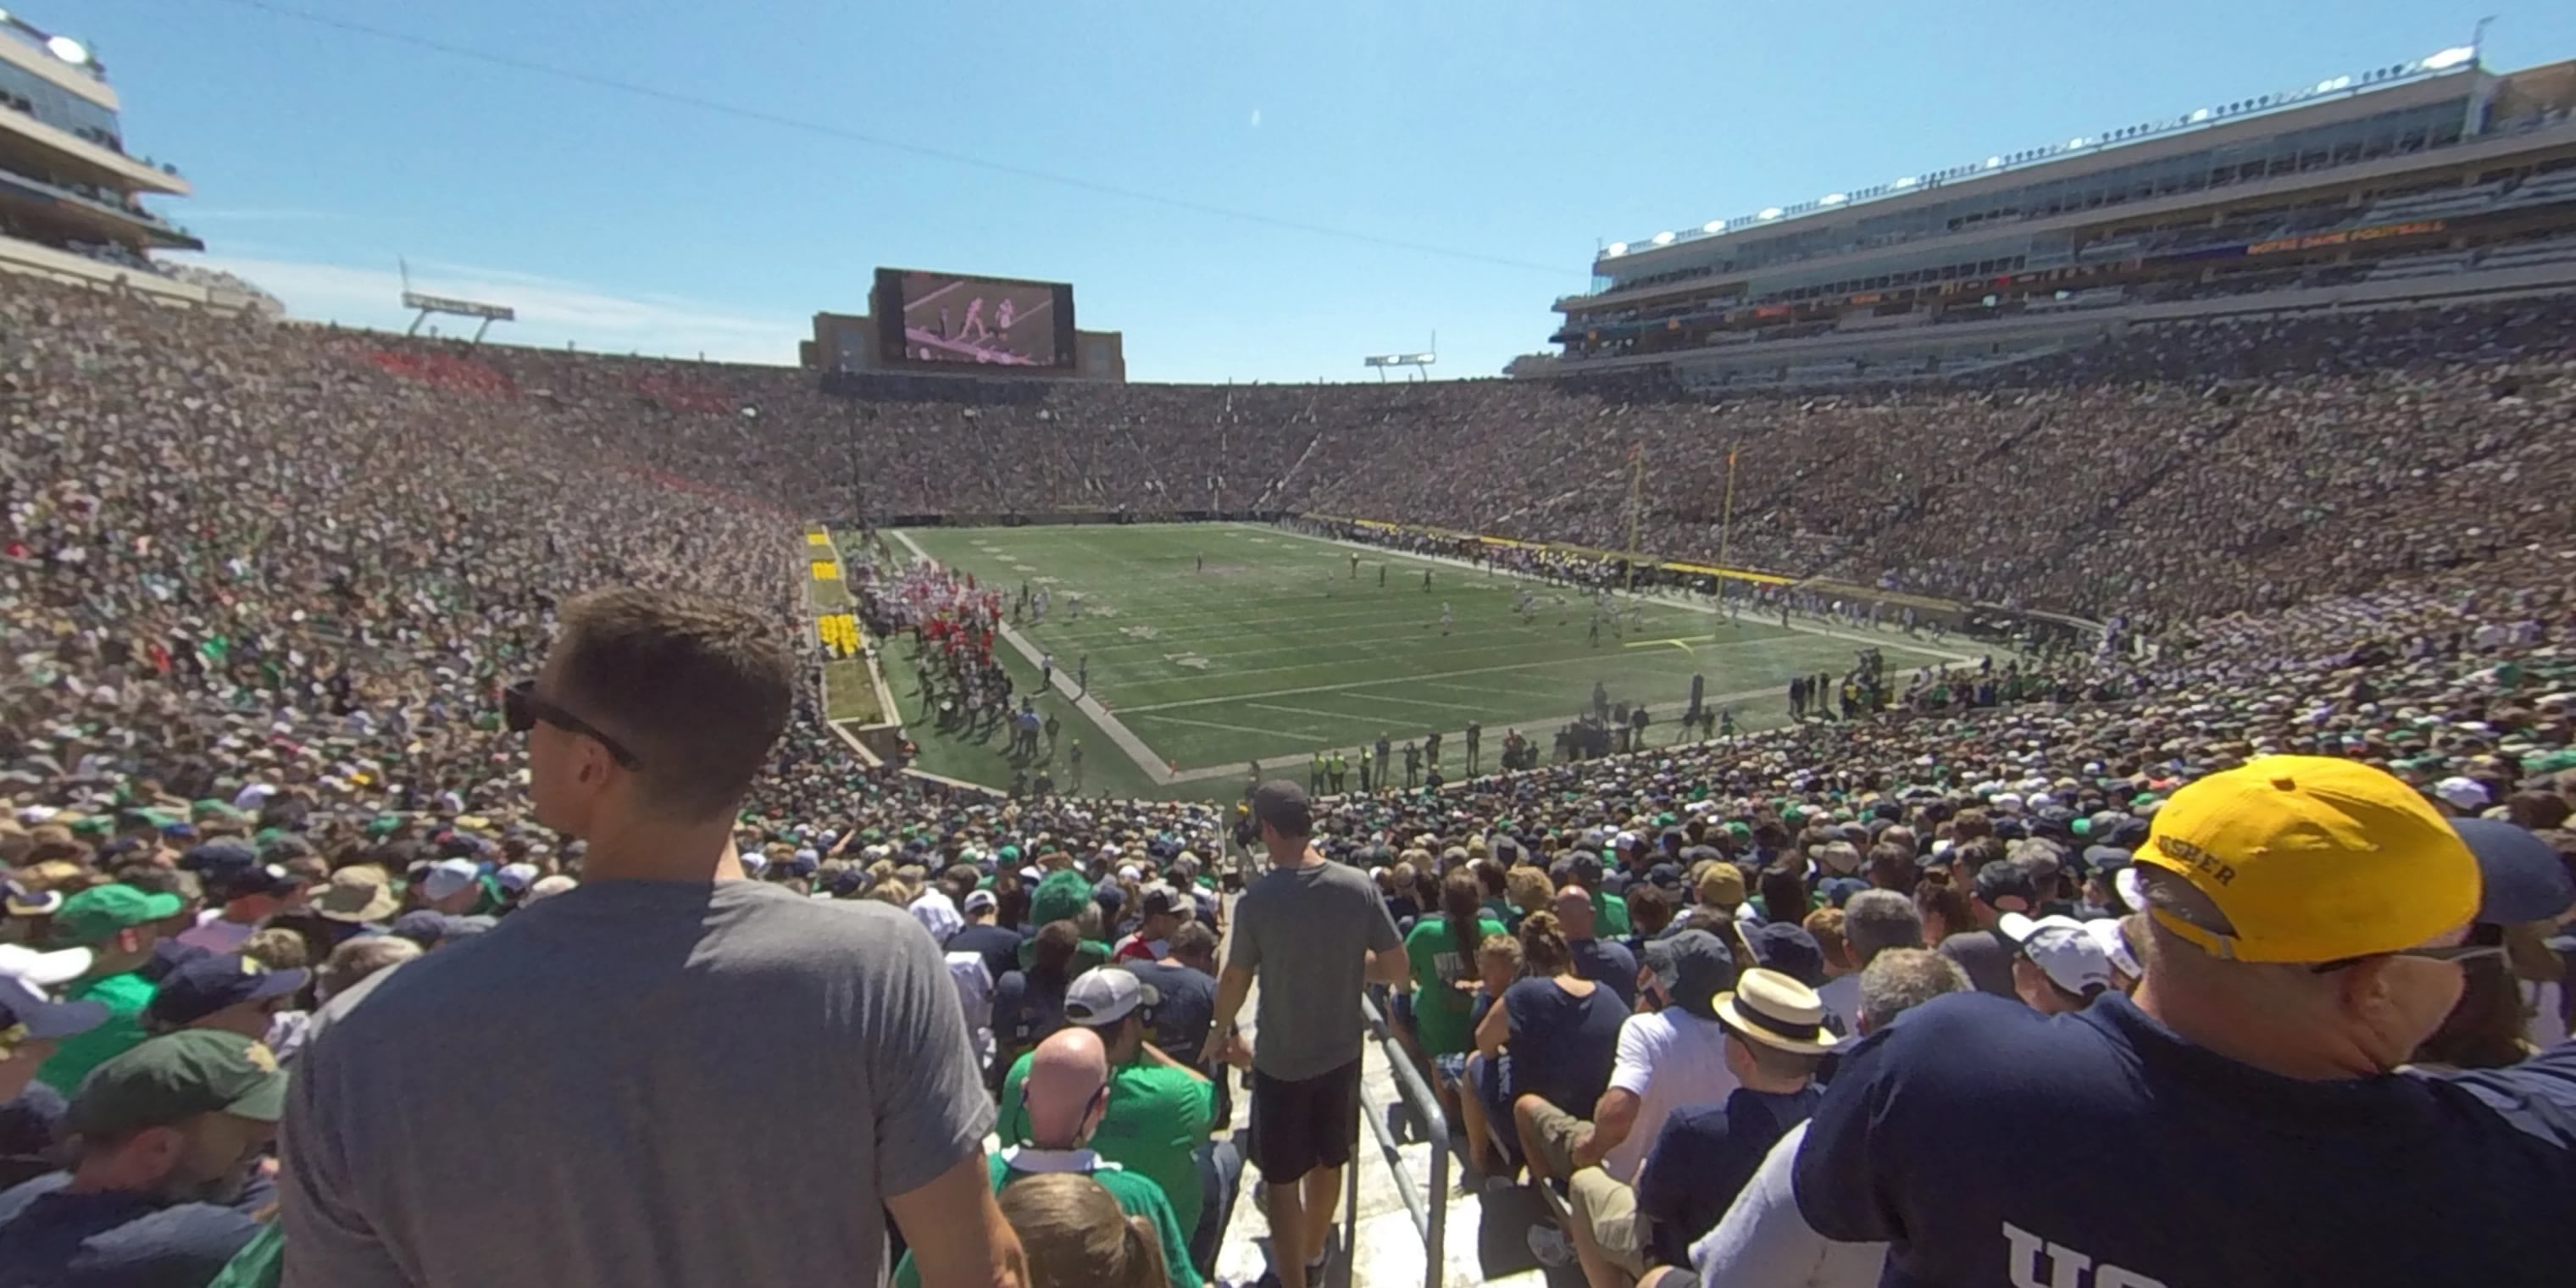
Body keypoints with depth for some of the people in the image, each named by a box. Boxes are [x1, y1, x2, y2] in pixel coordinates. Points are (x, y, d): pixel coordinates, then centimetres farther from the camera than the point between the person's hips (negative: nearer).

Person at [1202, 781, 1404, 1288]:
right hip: (1341, 1051, 4)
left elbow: (1235, 981, -8)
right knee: (1329, 1161, 25)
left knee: (1282, 1178, 13)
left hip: (1281, 1060, -4)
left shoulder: (1257, 899, -20)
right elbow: (1396, 970, -8)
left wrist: (1218, 1031, 12)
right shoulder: (1359, 886, -13)